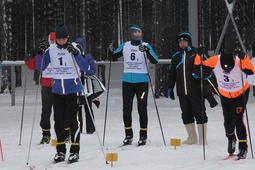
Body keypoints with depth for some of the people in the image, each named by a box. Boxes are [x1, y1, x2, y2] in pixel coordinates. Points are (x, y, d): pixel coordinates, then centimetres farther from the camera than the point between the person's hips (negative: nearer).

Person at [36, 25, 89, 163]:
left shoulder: (74, 48, -7)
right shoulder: (51, 50, 2)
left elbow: (85, 67, -15)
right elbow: (40, 68, 5)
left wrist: (76, 54, -29)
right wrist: (40, 54, -11)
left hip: (73, 89, -4)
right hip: (57, 90, 4)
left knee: (72, 119, -5)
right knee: (58, 120, 6)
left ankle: (75, 150, 2)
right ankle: (60, 151, 15)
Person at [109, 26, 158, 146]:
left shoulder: (146, 46, 0)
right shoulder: (125, 46, 9)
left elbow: (155, 60, -12)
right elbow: (113, 57, 15)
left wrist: (146, 51, -28)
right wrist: (111, 50, -7)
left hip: (142, 81, -3)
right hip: (127, 81, 3)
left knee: (142, 109, -2)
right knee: (126, 109, 3)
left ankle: (143, 136, 4)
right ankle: (128, 135, 13)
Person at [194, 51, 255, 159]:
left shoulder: (239, 62, -32)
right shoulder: (215, 61, -26)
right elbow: (198, 66, -17)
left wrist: (244, 58, -57)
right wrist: (199, 55, -35)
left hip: (241, 94, -3)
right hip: (225, 96, 3)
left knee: (237, 120, -14)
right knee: (228, 121, 9)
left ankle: (243, 147, -3)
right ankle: (231, 139, 41)